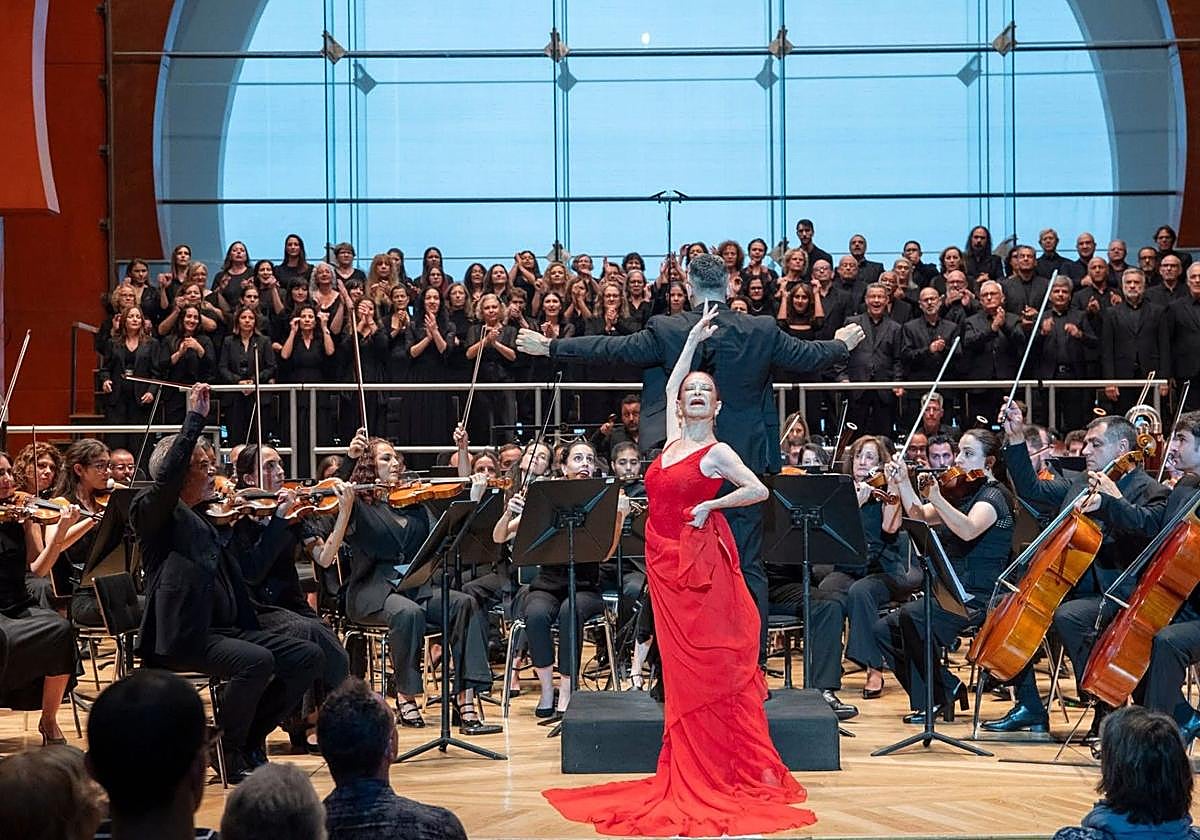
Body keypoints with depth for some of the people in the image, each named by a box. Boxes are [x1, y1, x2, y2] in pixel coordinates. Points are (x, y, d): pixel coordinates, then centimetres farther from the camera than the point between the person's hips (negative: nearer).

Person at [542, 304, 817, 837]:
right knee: (681, 664, 6)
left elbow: (759, 491, -12)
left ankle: (732, 768, 1)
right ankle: (692, 770, 10)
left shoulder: (717, 452, -6)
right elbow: (669, 386, 22)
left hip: (699, 562, -6)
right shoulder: (674, 439, 11)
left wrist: (709, 506, -10)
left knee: (712, 662, -3)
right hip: (665, 560, 6)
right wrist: (694, 338, 21)